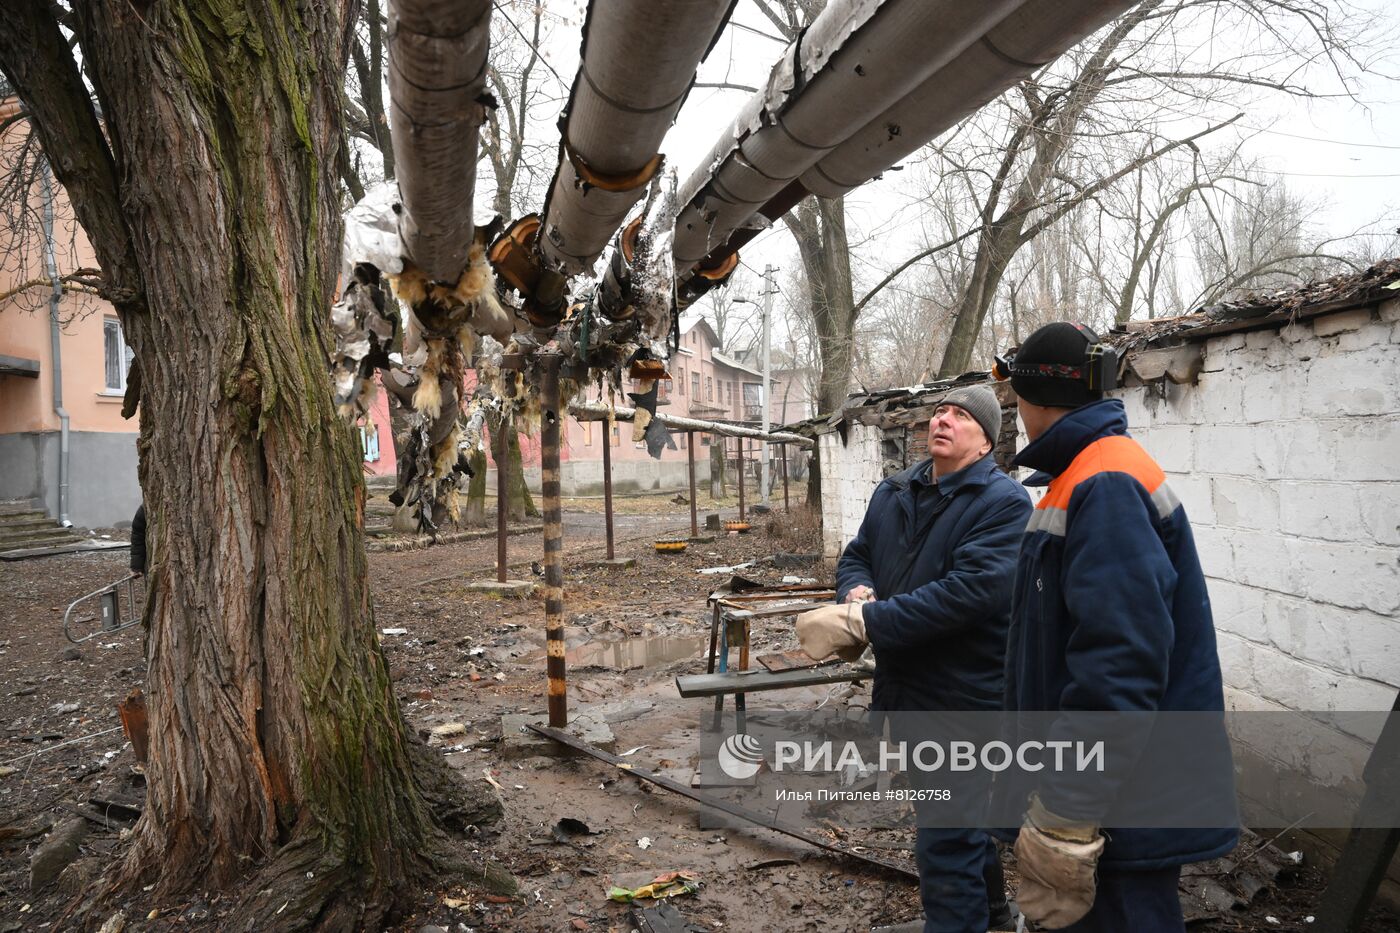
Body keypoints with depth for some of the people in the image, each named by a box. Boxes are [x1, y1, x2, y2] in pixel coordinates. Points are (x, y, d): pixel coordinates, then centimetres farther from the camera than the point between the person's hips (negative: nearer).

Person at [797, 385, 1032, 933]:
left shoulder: (1003, 503, -15)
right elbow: (856, 556, 12)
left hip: (964, 697, -7)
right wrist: (856, 591, -13)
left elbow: (969, 591, -26)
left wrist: (864, 622, -28)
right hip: (906, 689, 8)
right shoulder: (893, 492, 9)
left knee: (945, 847, -2)